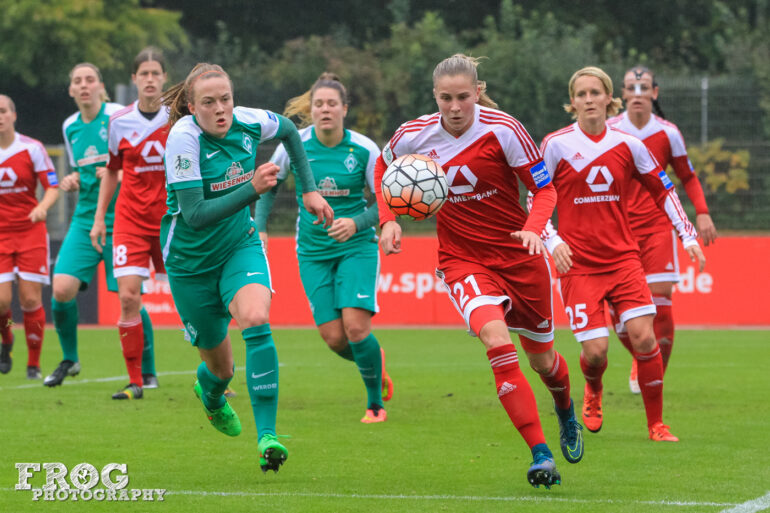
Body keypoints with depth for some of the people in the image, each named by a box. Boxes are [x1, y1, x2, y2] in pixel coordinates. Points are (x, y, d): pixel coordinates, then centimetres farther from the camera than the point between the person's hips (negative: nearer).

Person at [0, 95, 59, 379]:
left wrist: (43, 206, -23)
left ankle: (34, 365, 8)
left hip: (30, 231, -1)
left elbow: (53, 187, -4)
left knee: (31, 299, -5)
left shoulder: (32, 148, -3)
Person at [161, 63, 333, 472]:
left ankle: (266, 437, -30)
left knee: (256, 320, -28)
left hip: (239, 245, 2)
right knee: (221, 365, 8)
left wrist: (309, 189, 11)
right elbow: (194, 215, -31)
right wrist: (252, 189, -39)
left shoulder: (248, 122, -11)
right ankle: (210, 391, 49)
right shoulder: (184, 137, -25)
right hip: (191, 259, -2)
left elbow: (288, 130, 14)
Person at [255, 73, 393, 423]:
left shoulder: (364, 150, -11)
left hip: (356, 247, -2)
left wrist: (356, 223, -22)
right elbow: (269, 184, 9)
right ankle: (375, 363, 29)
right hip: (313, 252, 2)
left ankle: (376, 403, 4)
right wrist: (260, 229, 1)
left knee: (355, 325, -18)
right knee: (333, 338, -6)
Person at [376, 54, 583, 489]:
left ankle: (568, 417, 51)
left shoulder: (502, 130, -17)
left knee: (543, 358, 14)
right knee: (496, 339, -27)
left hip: (518, 254, 0)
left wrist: (534, 229, -29)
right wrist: (388, 219, 0)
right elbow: (383, 166, 13)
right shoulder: (415, 136, -10)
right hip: (462, 259, 0)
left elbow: (545, 188, -10)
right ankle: (540, 454, -25)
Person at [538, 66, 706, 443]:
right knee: (595, 349, -10)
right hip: (578, 264, -2)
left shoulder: (627, 145, 3)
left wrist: (688, 235, 8)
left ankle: (656, 424, 1)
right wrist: (552, 241, -12)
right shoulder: (556, 145, -4)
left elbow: (663, 190, 14)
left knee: (643, 336, -13)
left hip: (622, 257, 2)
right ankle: (593, 392, 28)